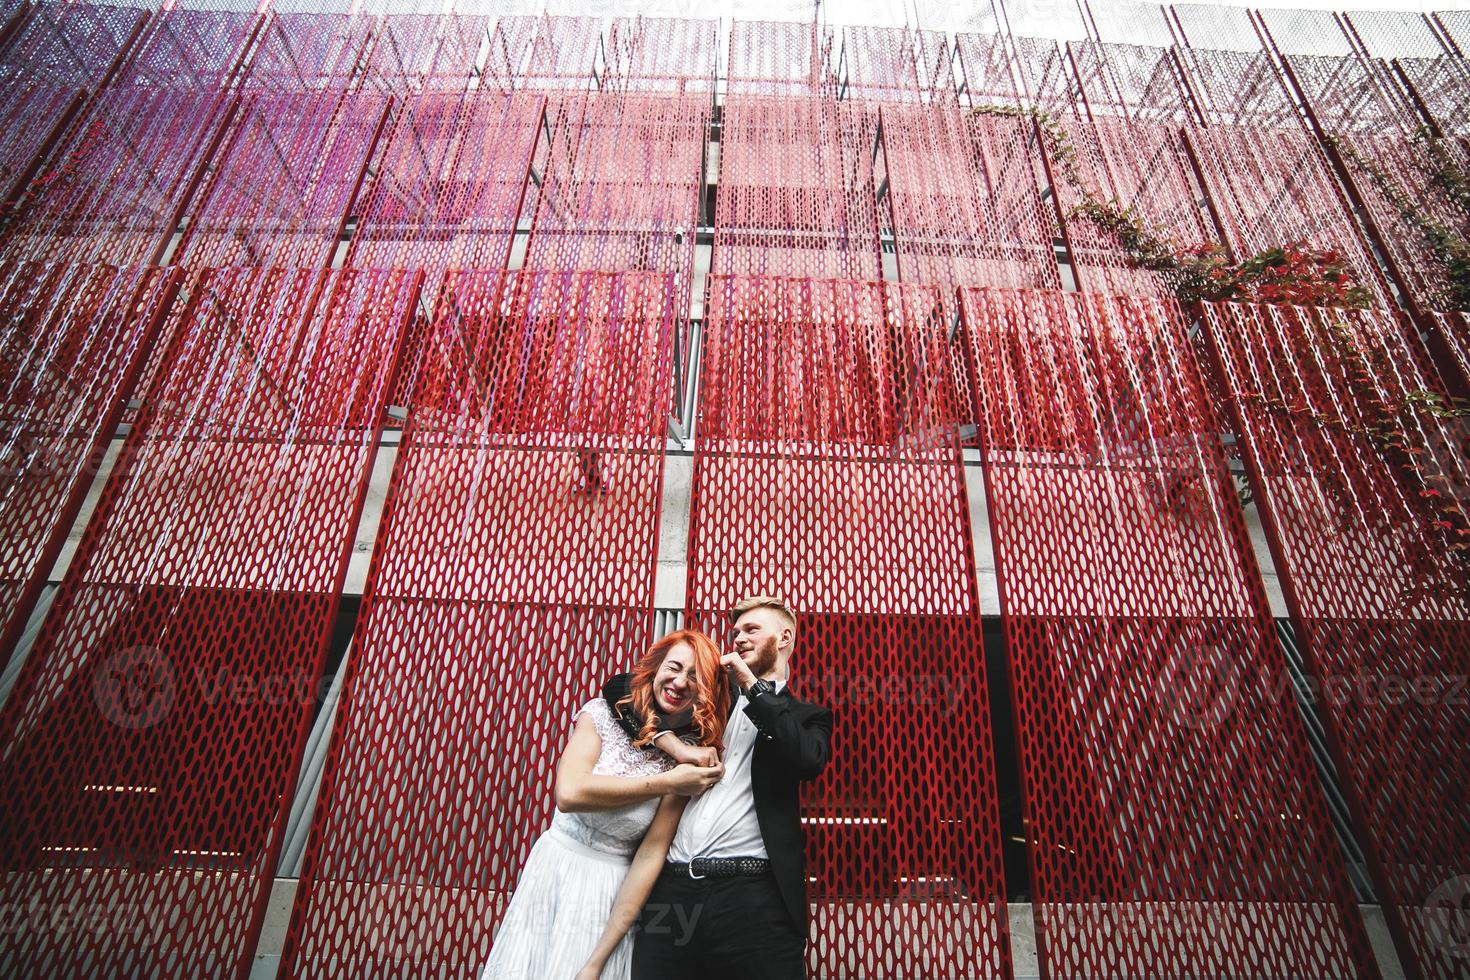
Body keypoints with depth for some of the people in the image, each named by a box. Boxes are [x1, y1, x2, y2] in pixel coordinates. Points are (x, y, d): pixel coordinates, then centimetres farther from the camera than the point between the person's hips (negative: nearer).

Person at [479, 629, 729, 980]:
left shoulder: (694, 759, -11)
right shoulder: (603, 713, -11)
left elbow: (652, 853, -12)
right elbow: (570, 792, -23)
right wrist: (667, 782, -22)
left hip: (613, 885, -1)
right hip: (552, 867, 1)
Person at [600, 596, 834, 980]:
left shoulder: (805, 715, 12)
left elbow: (810, 760, -11)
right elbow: (618, 687, 14)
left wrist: (754, 689, -7)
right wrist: (663, 737, -2)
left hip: (754, 899, -2)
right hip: (672, 888, 3)